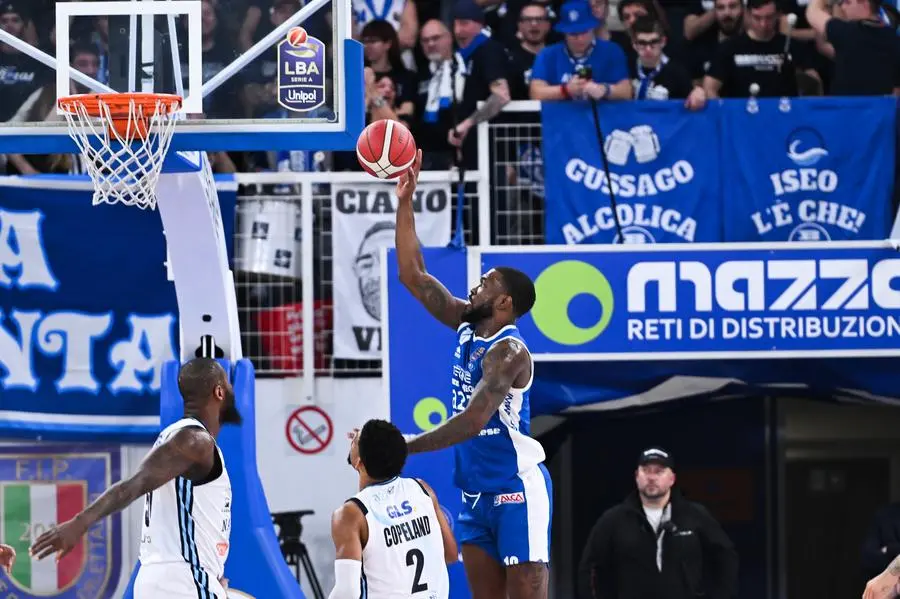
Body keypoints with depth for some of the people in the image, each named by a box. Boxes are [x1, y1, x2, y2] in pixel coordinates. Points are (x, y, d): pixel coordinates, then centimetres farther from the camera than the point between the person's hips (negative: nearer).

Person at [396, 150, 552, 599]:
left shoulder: (509, 351, -18)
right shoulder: (468, 328, 7)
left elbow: (473, 420, -28)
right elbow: (413, 276, 10)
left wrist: (404, 447, -29)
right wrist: (404, 203, 4)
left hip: (517, 491, -9)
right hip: (475, 493, 9)